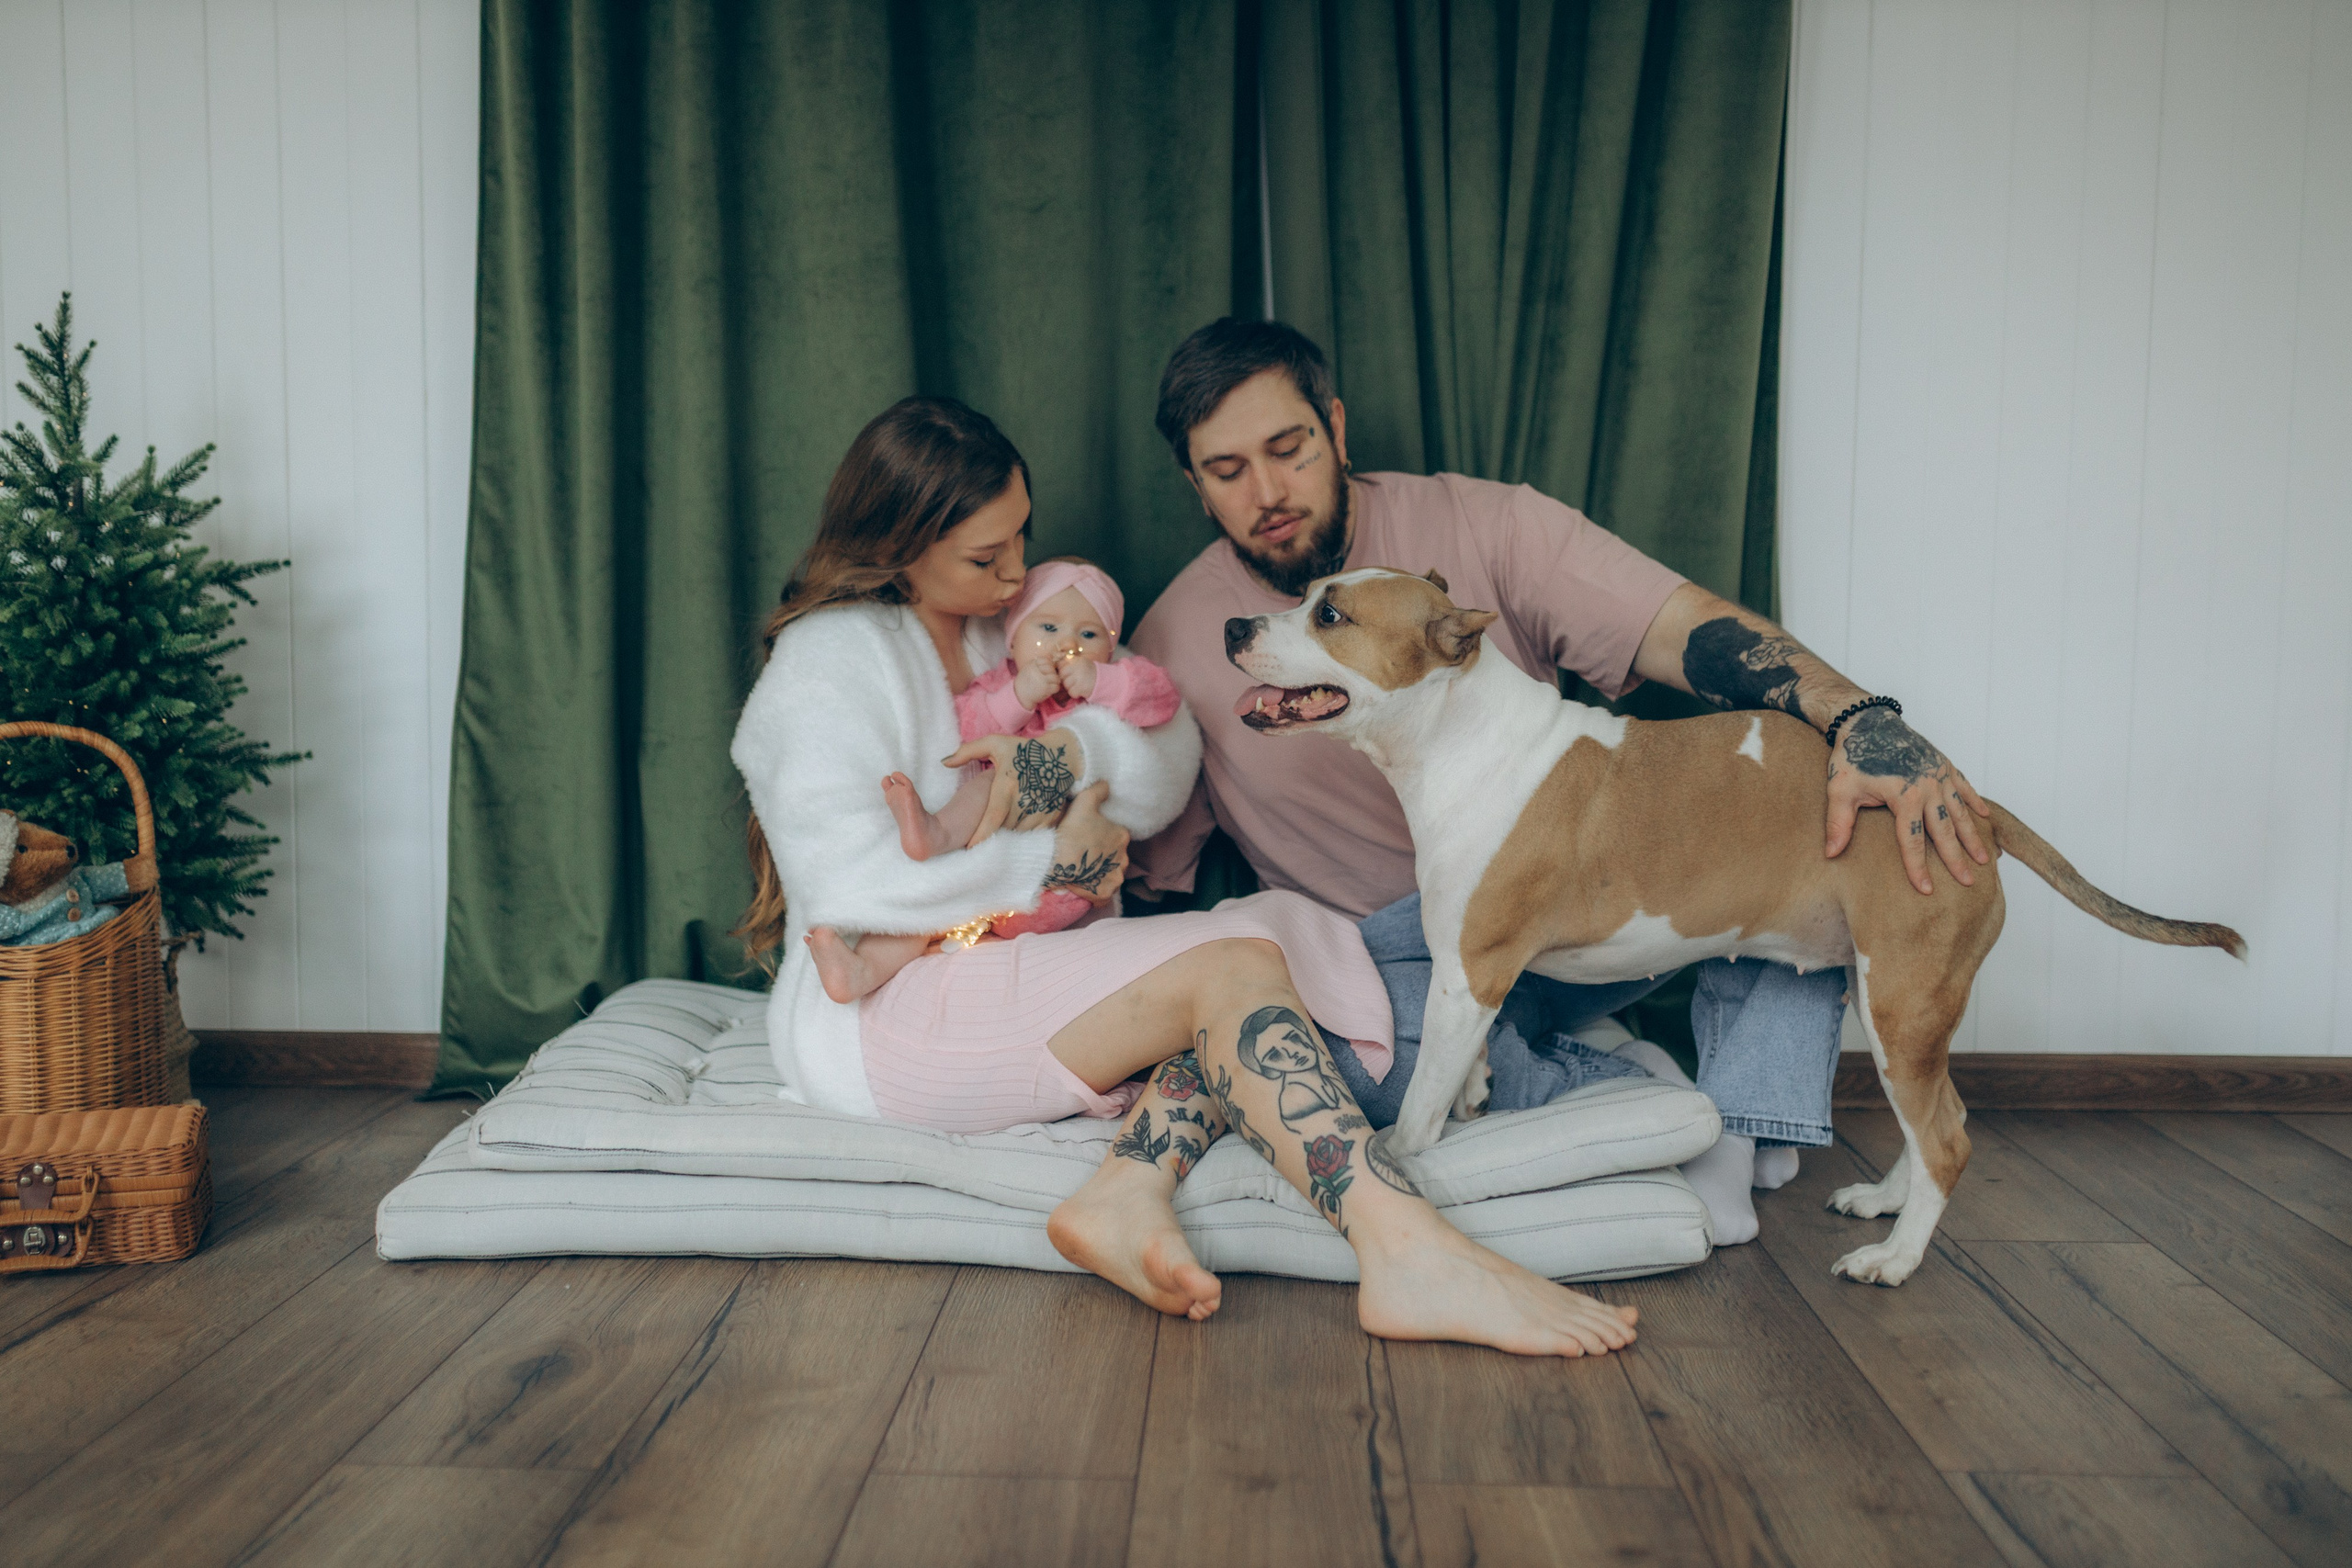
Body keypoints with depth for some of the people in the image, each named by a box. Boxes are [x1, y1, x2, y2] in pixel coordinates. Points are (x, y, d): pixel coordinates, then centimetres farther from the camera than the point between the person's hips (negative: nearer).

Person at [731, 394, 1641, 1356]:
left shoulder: (1003, 633, 16)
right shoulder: (833, 656, -6)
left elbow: (1169, 765, 6)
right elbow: (849, 884, -19)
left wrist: (1076, 751, -17)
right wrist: (1055, 861, -11)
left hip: (1008, 980, 8)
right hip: (878, 1020, -8)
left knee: (1284, 927, -12)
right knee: (1229, 965, -25)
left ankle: (1129, 1190, -31)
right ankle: (1408, 1259, -37)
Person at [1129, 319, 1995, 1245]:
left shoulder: (1482, 526, -7)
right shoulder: (1171, 653, -5)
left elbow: (1693, 632, -19)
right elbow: (1149, 885, 3)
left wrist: (1862, 720, -38)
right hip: (1390, 956, -1)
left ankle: (1732, 1139, -22)